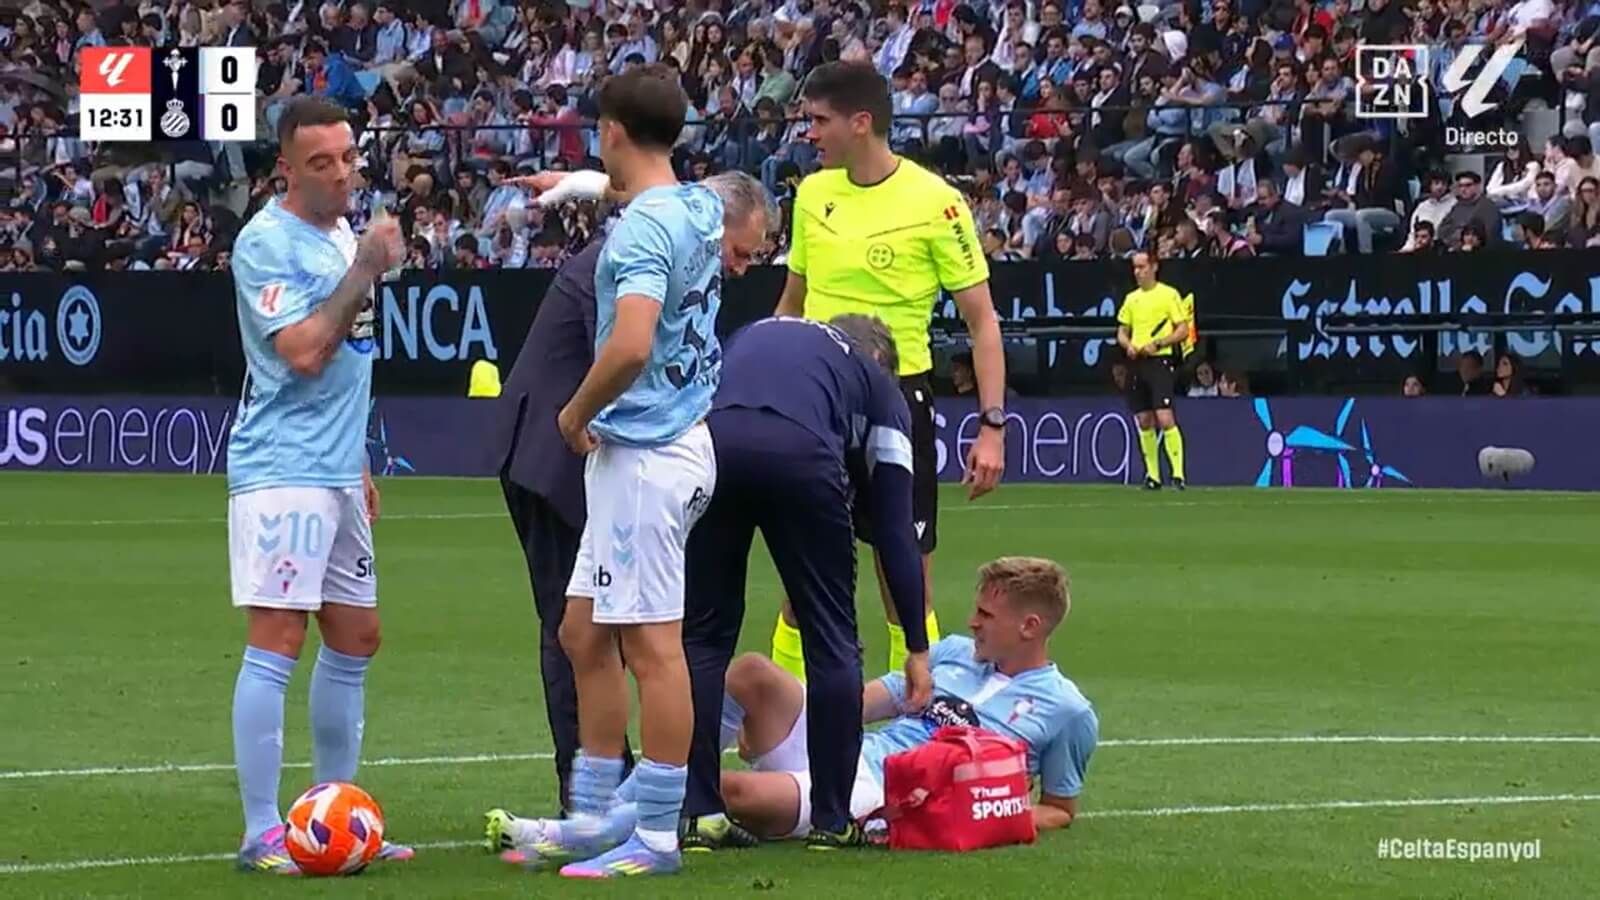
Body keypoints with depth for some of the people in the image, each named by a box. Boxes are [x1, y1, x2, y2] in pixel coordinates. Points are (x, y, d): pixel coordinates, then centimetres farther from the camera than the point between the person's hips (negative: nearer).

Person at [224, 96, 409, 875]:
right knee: (277, 643, -11)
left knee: (355, 640, 12)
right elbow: (303, 353, -21)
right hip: (281, 472, -9)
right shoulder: (268, 243, -12)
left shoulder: (342, 236, 15)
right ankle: (262, 834, -11)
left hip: (337, 475, 9)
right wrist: (365, 269, -17)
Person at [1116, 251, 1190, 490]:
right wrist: (1128, 345, -2)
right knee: (1144, 422, 6)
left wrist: (1157, 344, -16)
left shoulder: (1168, 294, -2)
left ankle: (1178, 473, -14)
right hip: (1138, 363, 6)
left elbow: (1183, 330, -5)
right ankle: (1152, 475, 13)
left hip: (1161, 361, -6)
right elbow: (1122, 332, 20)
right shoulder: (1131, 298, 15)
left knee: (1165, 418, -15)